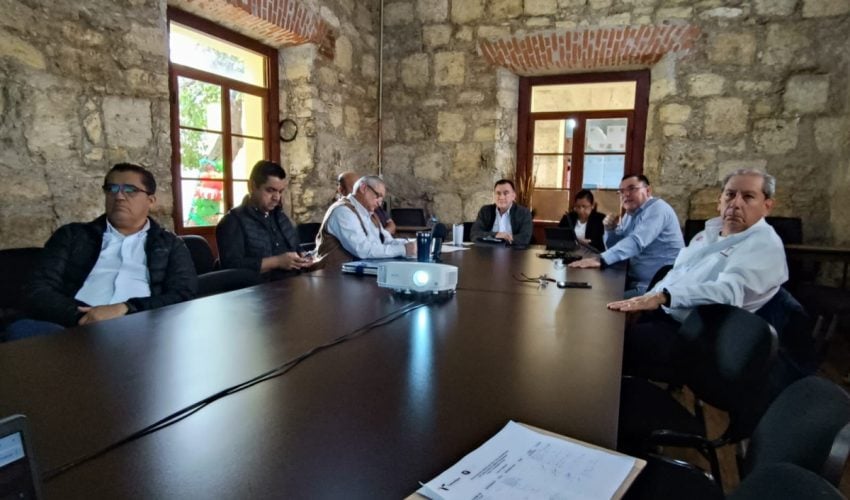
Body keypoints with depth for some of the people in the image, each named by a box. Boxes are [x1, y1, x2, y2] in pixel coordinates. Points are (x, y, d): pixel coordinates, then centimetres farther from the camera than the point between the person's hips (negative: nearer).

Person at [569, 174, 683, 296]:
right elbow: (614, 247, 18)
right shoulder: (629, 215, 12)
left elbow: (636, 242, -30)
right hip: (635, 280, 8)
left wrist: (600, 259, -41)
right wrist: (611, 229, -2)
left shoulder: (657, 208, -13)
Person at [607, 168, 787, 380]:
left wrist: (662, 296, -40)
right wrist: (646, 299, 6)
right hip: (663, 313, 8)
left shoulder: (765, 246, -11)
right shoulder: (712, 229, 14)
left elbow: (728, 291, -29)